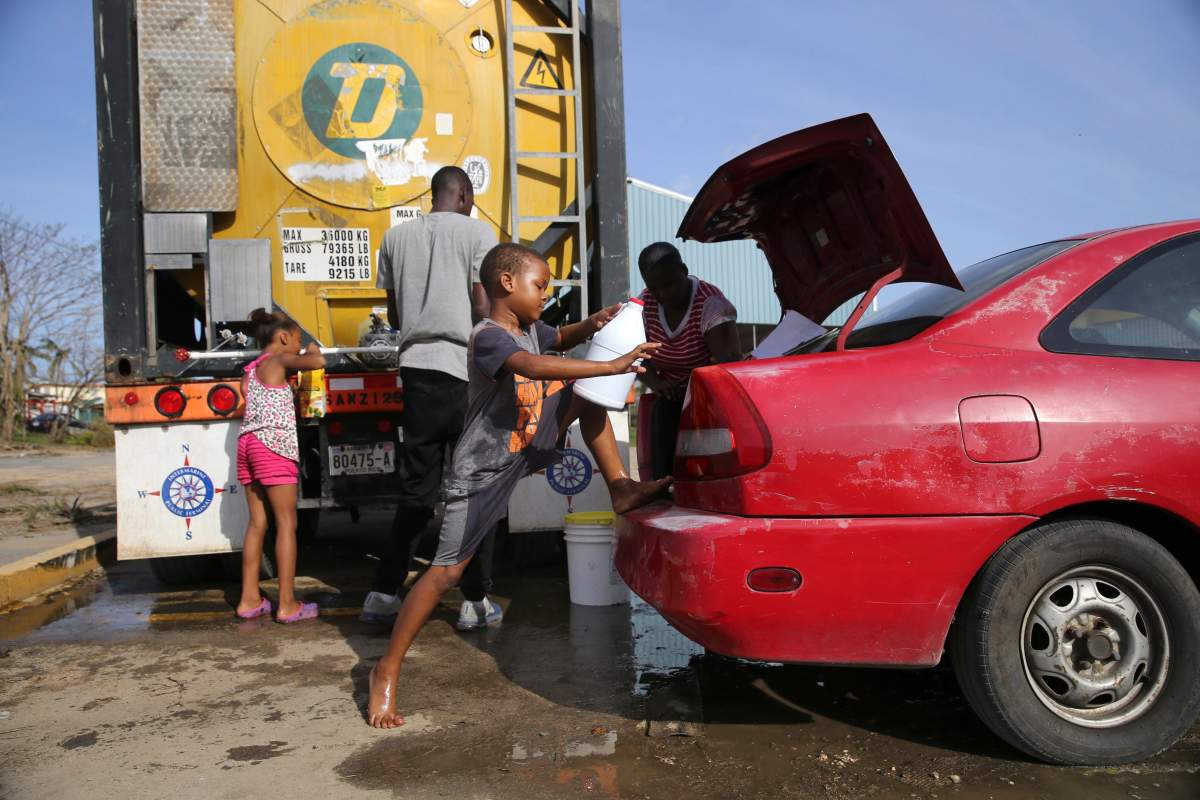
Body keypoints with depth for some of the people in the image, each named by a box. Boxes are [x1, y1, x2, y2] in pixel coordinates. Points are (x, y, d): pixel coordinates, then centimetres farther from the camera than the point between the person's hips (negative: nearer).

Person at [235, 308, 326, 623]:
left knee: (257, 523, 11)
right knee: (287, 523, -5)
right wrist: (311, 351, 8)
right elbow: (318, 362, -13)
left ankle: (249, 599, 13)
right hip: (274, 445, -8)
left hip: (248, 442, 8)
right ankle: (287, 604, -5)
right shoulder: (279, 360, -1)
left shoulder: (250, 370, 22)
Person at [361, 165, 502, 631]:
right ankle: (475, 602, 8)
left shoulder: (396, 237, 14)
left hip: (416, 366, 5)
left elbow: (394, 315, 16)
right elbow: (483, 306, -8)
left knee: (417, 488, 12)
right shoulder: (477, 232, 0)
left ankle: (384, 594, 13)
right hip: (464, 370, -4)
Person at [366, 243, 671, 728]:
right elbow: (535, 366, -41)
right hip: (482, 470, -8)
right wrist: (613, 366, -43)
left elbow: (561, 338, 21)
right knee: (446, 571, -6)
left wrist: (592, 325, -2)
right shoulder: (488, 336, -24)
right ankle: (387, 670, 6)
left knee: (583, 394, 0)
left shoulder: (529, 329, 2)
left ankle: (620, 488, 2)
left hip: (525, 449, 8)